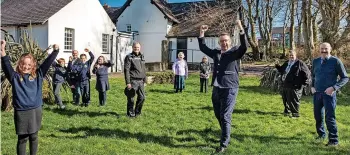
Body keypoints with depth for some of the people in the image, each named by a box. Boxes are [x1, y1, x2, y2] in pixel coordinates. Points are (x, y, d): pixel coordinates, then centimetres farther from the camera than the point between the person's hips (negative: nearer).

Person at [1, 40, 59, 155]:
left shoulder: (38, 75, 4)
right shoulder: (15, 77, -1)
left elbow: (47, 63, -3)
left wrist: (55, 51, -15)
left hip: (36, 111, 2)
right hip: (21, 112, -2)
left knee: (34, 137, 15)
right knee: (22, 138, 8)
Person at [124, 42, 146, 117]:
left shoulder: (142, 57, 14)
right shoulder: (129, 57, -4)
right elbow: (126, 70, -10)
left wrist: (144, 81, 15)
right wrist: (128, 82, -15)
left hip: (140, 81, 6)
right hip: (133, 81, -6)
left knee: (142, 97, 4)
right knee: (131, 99, 2)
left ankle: (137, 112, 22)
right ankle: (130, 113, 16)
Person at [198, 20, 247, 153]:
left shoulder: (235, 52, -2)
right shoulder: (216, 53, 13)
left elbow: (244, 47, -21)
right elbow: (202, 48, 20)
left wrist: (241, 29, -29)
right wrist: (202, 33, 11)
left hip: (229, 89, -6)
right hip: (216, 89, 6)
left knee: (225, 117, -6)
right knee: (218, 115, 18)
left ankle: (224, 144, 3)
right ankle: (225, 136, 39)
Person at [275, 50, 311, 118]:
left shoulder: (300, 63, -8)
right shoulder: (286, 63, 14)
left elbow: (307, 73, -8)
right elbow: (282, 70, 28)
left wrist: (304, 83, -10)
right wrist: (277, 66, 9)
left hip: (294, 87, -8)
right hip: (285, 85, 8)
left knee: (293, 100, -3)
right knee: (285, 99, 19)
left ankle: (295, 113, 10)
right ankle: (287, 111, 39)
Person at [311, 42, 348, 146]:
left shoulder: (336, 61, -7)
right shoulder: (315, 61, 7)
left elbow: (345, 78, -5)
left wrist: (333, 88, -16)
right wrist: (312, 86, 6)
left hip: (329, 93, -5)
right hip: (317, 93, 5)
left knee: (330, 117, -4)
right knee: (318, 115, 15)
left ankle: (333, 140, 8)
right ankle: (321, 134, 35)